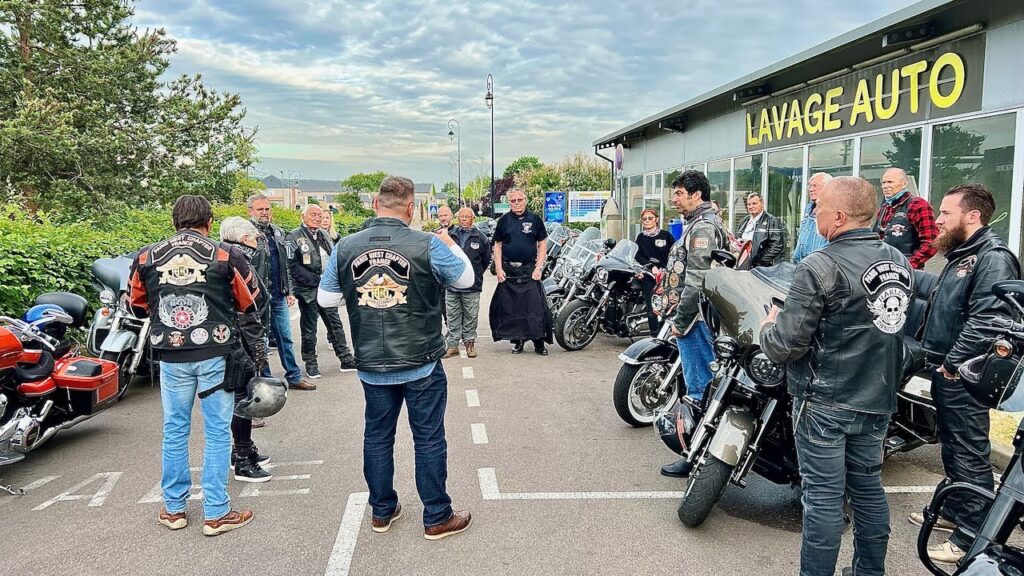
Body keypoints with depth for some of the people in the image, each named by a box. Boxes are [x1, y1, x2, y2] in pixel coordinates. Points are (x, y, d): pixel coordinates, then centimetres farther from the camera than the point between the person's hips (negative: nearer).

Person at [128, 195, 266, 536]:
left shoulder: (146, 258, 3)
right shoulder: (225, 256, -5)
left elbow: (137, 306, 15)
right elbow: (248, 308, 0)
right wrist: (259, 352, 10)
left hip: (171, 358, 3)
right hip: (215, 356, -3)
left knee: (174, 431, 15)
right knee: (217, 432, 5)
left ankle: (173, 509, 27)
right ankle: (216, 514, 11)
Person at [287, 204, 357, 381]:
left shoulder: (324, 236, 12)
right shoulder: (295, 237, -8)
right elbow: (293, 266, -14)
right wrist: (317, 280, -17)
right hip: (308, 291, -5)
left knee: (336, 325, 10)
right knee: (309, 330, 6)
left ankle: (346, 359, 17)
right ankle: (311, 364, 18)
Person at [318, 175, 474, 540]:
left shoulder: (346, 247, -5)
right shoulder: (428, 245, -14)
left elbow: (325, 299, 5)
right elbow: (466, 279, 2)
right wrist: (451, 245, 18)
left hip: (371, 366, 3)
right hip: (421, 364, -3)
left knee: (377, 437, 17)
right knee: (429, 439, 8)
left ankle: (382, 512, 31)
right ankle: (437, 518, 19)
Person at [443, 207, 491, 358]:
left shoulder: (480, 238, 1)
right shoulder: (450, 235, 3)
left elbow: (486, 259, 12)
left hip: (472, 286, -1)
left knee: (471, 317, 5)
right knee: (453, 316, 7)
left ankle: (470, 343, 17)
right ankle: (453, 345, 14)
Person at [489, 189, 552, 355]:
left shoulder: (535, 219, 4)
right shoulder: (504, 220, 7)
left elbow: (542, 244, 5)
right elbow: (497, 245, 8)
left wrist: (539, 267, -4)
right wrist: (499, 269, -1)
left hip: (530, 270, -1)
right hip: (508, 271, 2)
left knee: (536, 306, -6)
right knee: (510, 307, 4)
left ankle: (539, 342, 1)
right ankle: (517, 341, 16)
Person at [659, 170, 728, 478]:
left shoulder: (702, 227, -15)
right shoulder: (700, 223, 18)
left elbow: (696, 281, -21)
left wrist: (680, 320, -17)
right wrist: (677, 310, 22)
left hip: (696, 318, -11)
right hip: (699, 316, 11)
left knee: (699, 388, -6)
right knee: (702, 385, 17)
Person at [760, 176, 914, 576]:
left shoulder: (820, 267, -19)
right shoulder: (900, 262, 6)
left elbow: (785, 345, -20)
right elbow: (898, 327, 17)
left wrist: (769, 326, 1)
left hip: (825, 401, -7)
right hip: (877, 399, 8)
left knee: (824, 495, 1)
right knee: (868, 487, 18)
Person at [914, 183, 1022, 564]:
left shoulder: (993, 258, -17)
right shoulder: (960, 255, 16)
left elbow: (986, 322, -27)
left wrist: (954, 363, -22)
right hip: (945, 371, 10)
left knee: (969, 454, -3)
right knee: (952, 447, 20)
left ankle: (972, 538, 5)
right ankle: (953, 512, 34)